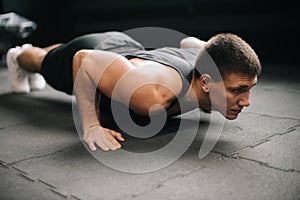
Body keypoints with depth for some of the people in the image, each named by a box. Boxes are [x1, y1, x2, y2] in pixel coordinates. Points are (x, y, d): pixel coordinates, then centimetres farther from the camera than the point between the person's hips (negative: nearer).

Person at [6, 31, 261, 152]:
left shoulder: (210, 61, -31)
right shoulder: (152, 96, -51)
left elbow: (189, 41, -7)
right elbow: (83, 59, -41)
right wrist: (90, 125, -40)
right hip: (83, 57, -6)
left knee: (55, 55, 40)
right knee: (43, 63, 33)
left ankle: (30, 49, 73)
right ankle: (19, 56, 67)